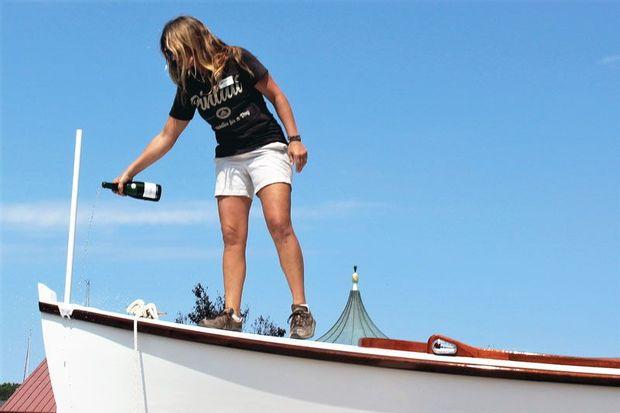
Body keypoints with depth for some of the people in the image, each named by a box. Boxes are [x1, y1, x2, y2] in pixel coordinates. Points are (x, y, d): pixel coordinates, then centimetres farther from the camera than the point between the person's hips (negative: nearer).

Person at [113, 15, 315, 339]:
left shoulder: (237, 61, -7)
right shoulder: (188, 87, 6)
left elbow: (276, 96, 0)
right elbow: (166, 138, 12)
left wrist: (294, 139, -10)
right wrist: (130, 172, 10)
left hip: (266, 148, -5)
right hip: (228, 159, 5)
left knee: (279, 224, -20)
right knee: (232, 236, -7)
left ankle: (300, 310, -22)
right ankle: (231, 314, -13)